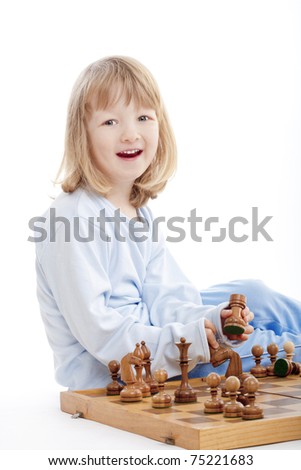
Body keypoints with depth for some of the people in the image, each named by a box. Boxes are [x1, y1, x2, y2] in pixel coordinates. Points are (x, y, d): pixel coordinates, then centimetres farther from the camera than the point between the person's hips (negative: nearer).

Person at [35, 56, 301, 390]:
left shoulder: (139, 211, 7)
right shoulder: (73, 218, -22)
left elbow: (161, 300, 2)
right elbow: (97, 331, -25)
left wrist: (213, 321, -16)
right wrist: (187, 341, -28)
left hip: (147, 335, 9)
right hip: (102, 372, -9)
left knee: (251, 294, 7)